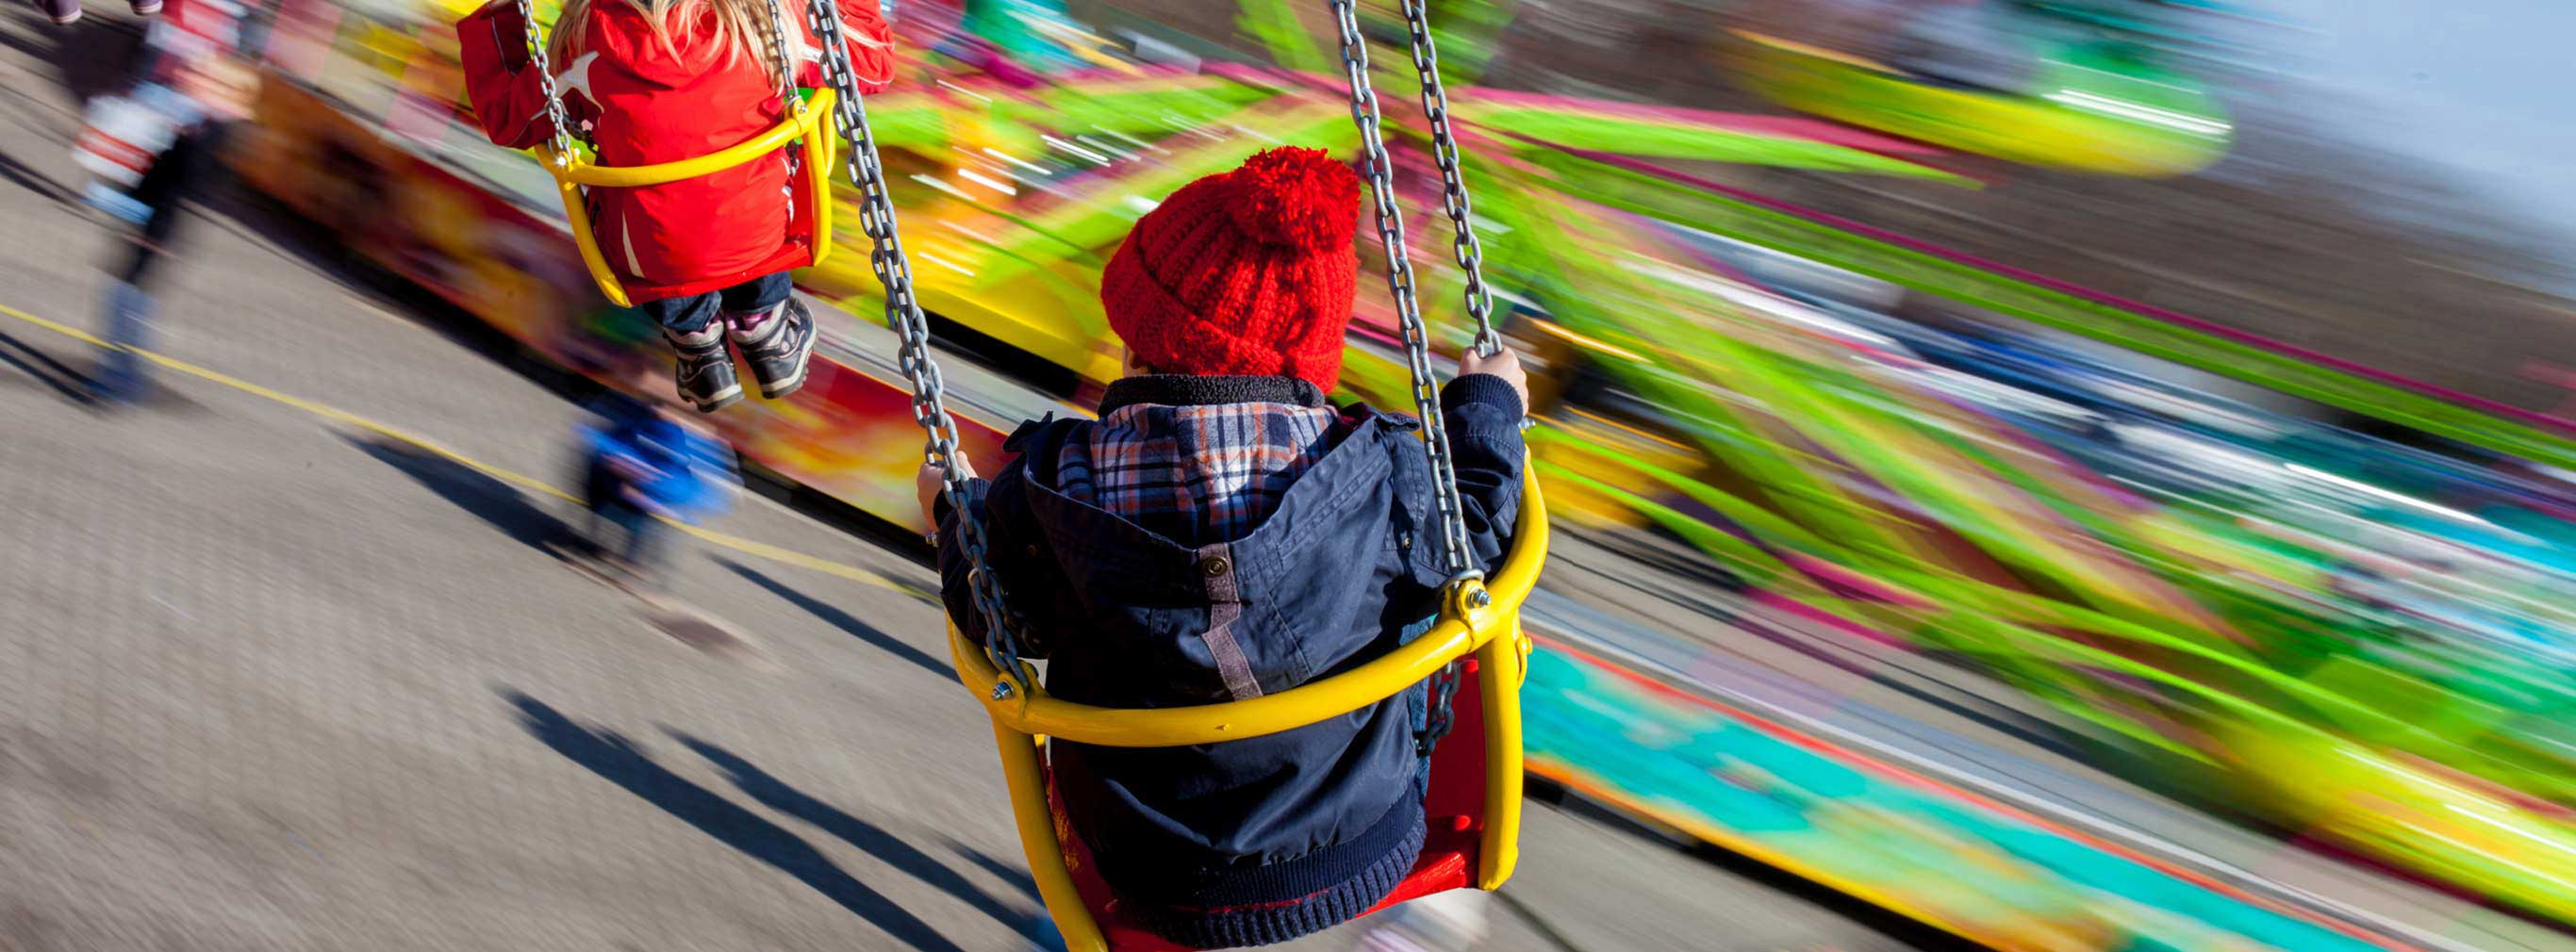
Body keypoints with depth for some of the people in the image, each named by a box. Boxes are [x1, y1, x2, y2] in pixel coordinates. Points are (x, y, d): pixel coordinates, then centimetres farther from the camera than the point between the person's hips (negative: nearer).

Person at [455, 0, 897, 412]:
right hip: (763, 238, 1)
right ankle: (760, 318, 39)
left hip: (650, 256, 0)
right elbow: (873, 64, -5)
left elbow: (507, 118, -1)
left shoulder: (587, 41, -19)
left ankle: (692, 330, 35)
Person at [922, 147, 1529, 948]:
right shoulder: (1380, 480, -21)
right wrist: (1487, 408, 16)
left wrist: (957, 513, 18)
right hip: (1370, 863, 0)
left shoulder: (1045, 499, -21)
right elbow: (1474, 538, -1)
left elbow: (996, 620, -2)